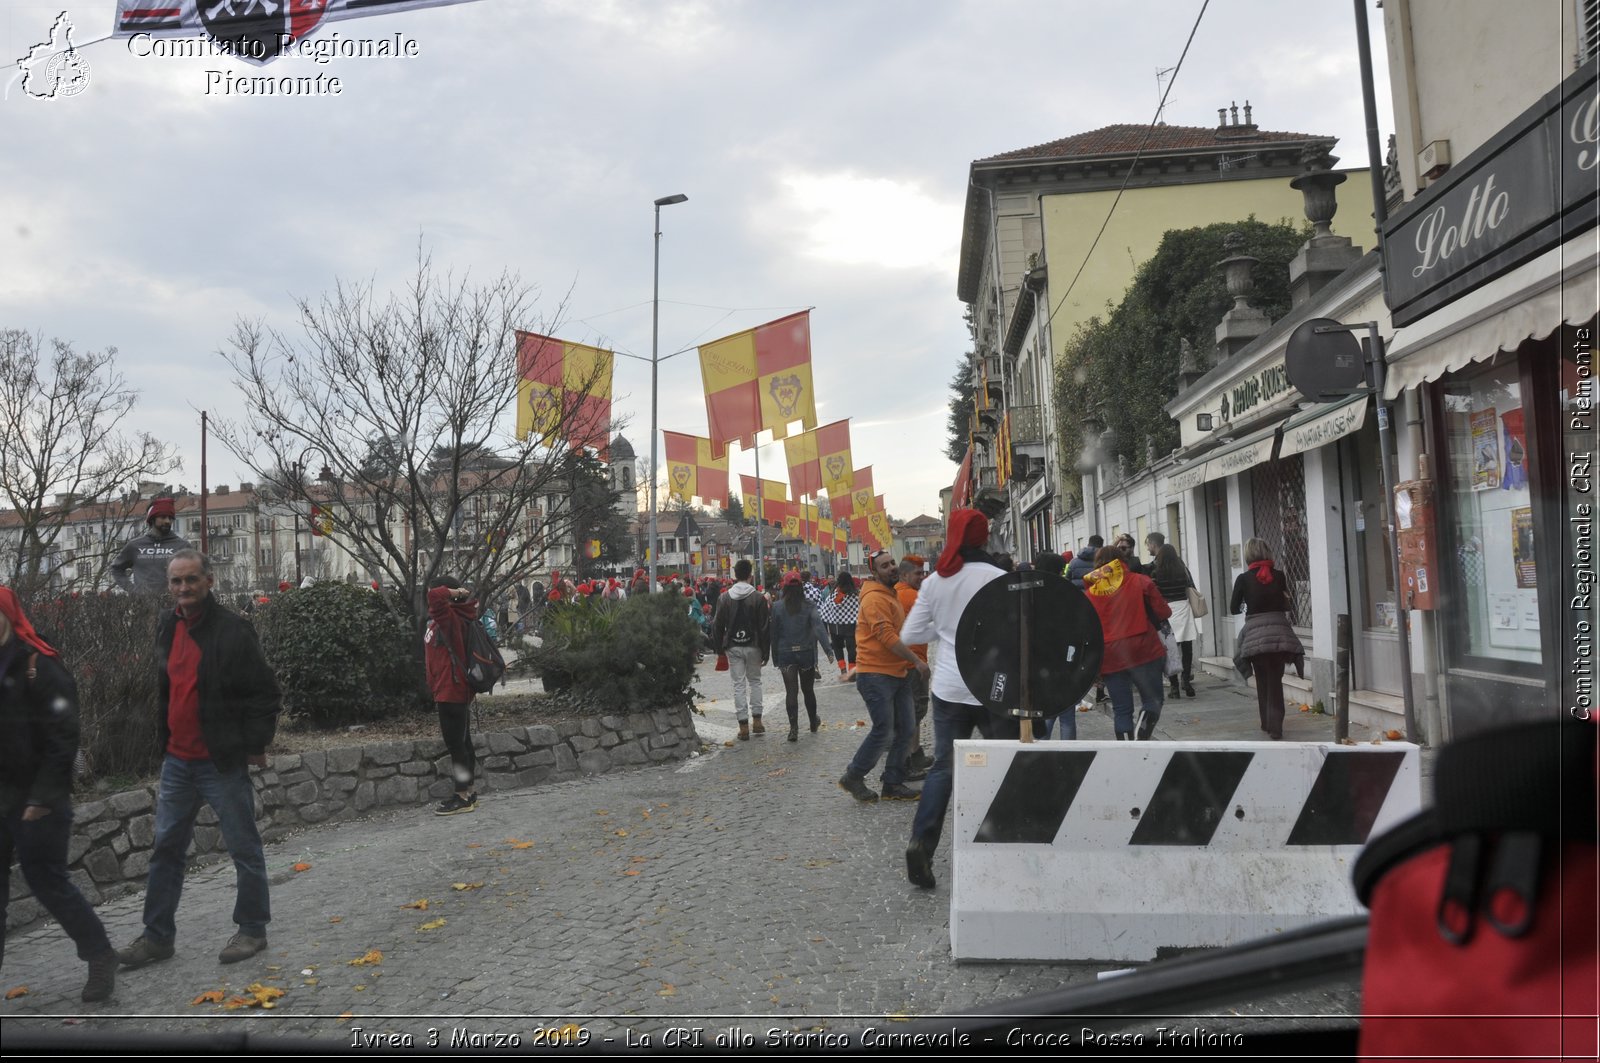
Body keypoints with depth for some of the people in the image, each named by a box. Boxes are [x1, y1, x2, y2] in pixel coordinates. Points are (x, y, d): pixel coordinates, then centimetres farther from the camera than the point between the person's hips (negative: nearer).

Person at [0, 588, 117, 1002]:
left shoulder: (39, 666, -14)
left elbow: (62, 739, -16)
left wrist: (43, 797, -18)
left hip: (35, 799, -7)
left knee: (47, 880, 0)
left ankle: (100, 956, 15)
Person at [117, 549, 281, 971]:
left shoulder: (232, 630, -14)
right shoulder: (168, 626, 8)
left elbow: (264, 691, -13)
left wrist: (255, 745, -12)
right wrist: (165, 740, 18)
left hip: (223, 762, -7)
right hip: (177, 760, 7)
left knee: (244, 848, 5)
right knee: (166, 849, 13)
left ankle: (252, 929, 17)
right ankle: (157, 936, 24)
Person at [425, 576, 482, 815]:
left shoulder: (450, 618, -17)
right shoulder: (443, 619, 13)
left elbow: (436, 597, -32)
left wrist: (456, 592, -18)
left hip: (451, 692, -10)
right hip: (451, 691, 10)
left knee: (456, 744, -5)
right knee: (461, 743, 15)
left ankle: (462, 797, 0)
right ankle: (467, 793, 22)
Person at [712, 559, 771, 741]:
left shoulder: (725, 598, -3)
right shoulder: (758, 598, -8)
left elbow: (717, 625, 2)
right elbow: (764, 627, -7)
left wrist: (719, 648, 11)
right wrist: (766, 650, 0)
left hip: (733, 647, 1)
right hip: (753, 646, -1)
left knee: (739, 685, 4)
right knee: (754, 681, 16)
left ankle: (743, 726, 3)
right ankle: (757, 721, 14)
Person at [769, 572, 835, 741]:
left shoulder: (777, 607, -5)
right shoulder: (809, 606, -6)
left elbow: (774, 633, -2)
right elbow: (819, 628, -17)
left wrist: (775, 657, 5)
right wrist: (828, 650, -23)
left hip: (785, 654, -1)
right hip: (806, 653, 1)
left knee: (791, 691, -2)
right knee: (808, 689, 17)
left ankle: (794, 727, -12)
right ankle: (814, 722, 32)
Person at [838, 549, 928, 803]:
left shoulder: (891, 595, 18)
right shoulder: (875, 598, -15)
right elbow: (887, 637, -23)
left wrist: (911, 662, 22)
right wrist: (916, 661, -20)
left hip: (897, 673, 10)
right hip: (875, 675, -10)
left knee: (906, 731, 8)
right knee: (883, 732, -7)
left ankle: (893, 784, 17)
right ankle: (853, 778, 10)